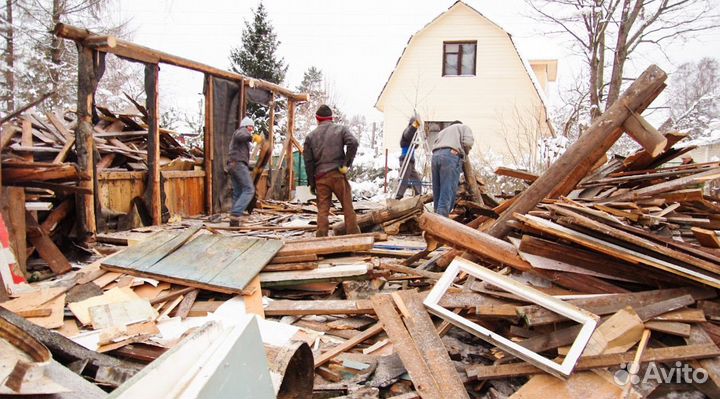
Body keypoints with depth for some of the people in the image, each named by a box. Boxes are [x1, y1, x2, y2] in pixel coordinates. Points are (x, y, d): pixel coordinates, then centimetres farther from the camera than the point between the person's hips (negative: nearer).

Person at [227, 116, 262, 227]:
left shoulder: (236, 133, 33)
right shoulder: (243, 130, 5)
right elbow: (239, 136, -20)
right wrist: (252, 137, -34)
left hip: (232, 165, 10)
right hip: (239, 164, -10)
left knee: (238, 193, 4)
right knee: (249, 190, -15)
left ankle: (234, 221, -2)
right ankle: (235, 214, -28)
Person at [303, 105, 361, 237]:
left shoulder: (310, 136, 11)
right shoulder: (340, 129, 5)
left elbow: (308, 161, 8)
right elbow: (353, 143, -14)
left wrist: (311, 183, 12)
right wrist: (347, 163, -7)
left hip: (320, 177, 2)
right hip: (337, 174, -2)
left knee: (322, 209, 6)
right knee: (348, 207, 5)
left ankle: (321, 237, 4)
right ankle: (354, 235, 7)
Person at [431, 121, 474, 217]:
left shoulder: (443, 131, 40)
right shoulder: (464, 127, 24)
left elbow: (436, 145, 22)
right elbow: (468, 142, 4)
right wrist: (465, 153, 22)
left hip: (435, 156, 6)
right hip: (450, 155, -6)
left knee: (438, 192, 8)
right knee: (447, 193, -12)